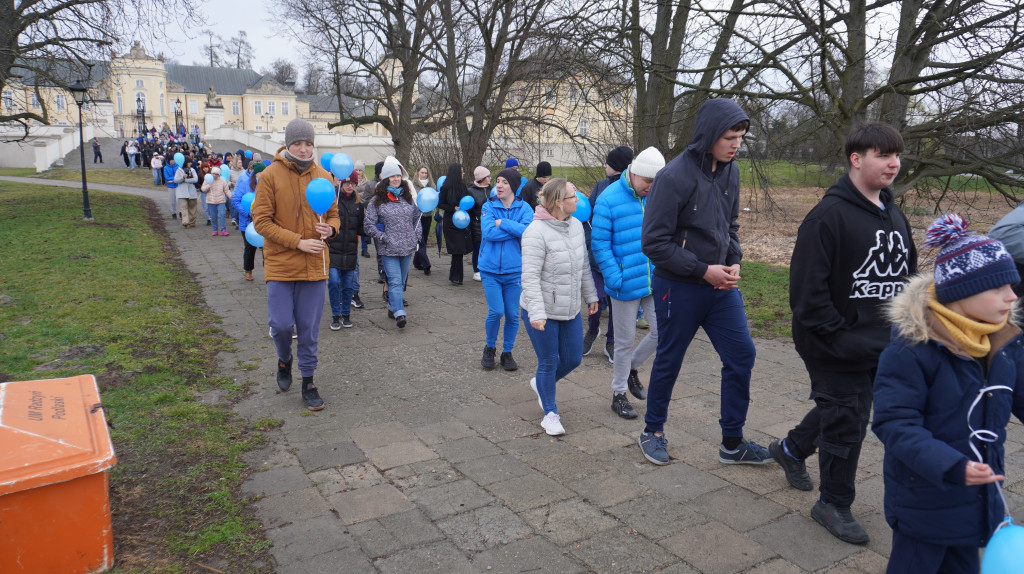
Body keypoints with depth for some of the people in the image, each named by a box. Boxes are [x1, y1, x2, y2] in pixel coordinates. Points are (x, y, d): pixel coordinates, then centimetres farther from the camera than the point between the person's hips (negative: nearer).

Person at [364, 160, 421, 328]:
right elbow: (369, 225, -3)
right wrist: (384, 238, -9)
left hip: (407, 247, 5)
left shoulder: (407, 196, 11)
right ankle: (399, 313, -18)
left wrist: (416, 236, 11)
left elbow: (416, 217, 23)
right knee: (395, 281, -12)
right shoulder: (377, 200, -2)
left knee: (401, 281, 12)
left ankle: (393, 307, 27)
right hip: (389, 249, -5)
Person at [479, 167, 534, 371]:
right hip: (490, 269, -1)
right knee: (496, 311, -7)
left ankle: (507, 352, 25)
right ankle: (489, 348, 19)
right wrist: (516, 229, -15)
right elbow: (488, 232, -17)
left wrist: (502, 223, -16)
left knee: (512, 314, 5)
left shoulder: (524, 208, -1)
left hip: (514, 270, 1)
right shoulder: (489, 207, -1)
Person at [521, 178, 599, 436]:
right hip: (542, 311, -7)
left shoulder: (576, 225, 4)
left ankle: (541, 384, 43)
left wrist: (590, 295, 19)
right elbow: (530, 277, -23)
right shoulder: (536, 233, -20)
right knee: (548, 362, 5)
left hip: (570, 309, 7)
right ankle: (550, 413, 25)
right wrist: (536, 313, -29)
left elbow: (584, 265, 15)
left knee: (573, 358, 13)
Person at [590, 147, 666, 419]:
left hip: (655, 282, 5)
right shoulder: (609, 199, -12)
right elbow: (599, 244, -11)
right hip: (626, 284, -4)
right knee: (626, 340, 6)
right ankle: (619, 394, 25)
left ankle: (632, 367, 32)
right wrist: (615, 278, -17)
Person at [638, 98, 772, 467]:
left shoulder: (730, 172, 4)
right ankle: (653, 432, 31)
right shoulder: (675, 177, -19)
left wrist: (734, 261, -1)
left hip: (721, 285, 7)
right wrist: (703, 270, -18)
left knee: (741, 356, 5)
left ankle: (732, 443, 20)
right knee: (669, 361, 8)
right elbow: (654, 242, -19)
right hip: (679, 288, -7)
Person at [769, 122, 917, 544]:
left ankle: (790, 449, 48)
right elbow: (808, 292, -21)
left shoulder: (895, 217, 10)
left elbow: (908, 278, 18)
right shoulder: (829, 215, -17)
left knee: (839, 410, 21)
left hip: (881, 348, 8)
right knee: (846, 421, 3)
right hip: (838, 350, -8)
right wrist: (841, 339, -20)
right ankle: (834, 504, 24)